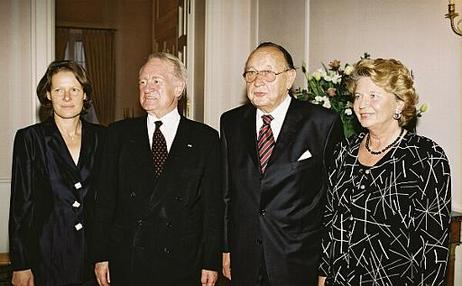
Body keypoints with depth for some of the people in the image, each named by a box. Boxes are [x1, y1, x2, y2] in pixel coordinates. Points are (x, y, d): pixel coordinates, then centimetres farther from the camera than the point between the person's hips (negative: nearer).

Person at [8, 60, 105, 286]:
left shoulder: (100, 137, 3)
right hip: (48, 257, -2)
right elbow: (21, 204, -4)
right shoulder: (29, 138, -3)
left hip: (94, 252, 2)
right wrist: (20, 266, -6)